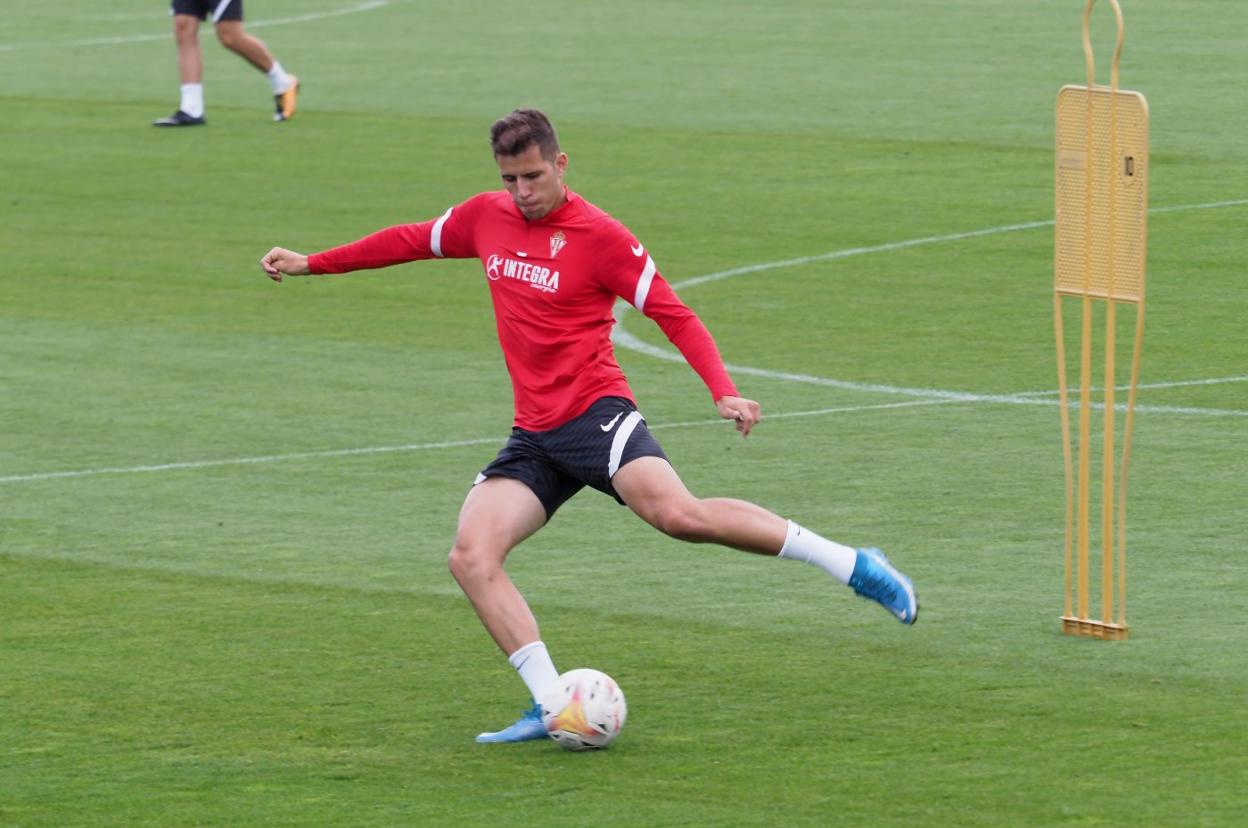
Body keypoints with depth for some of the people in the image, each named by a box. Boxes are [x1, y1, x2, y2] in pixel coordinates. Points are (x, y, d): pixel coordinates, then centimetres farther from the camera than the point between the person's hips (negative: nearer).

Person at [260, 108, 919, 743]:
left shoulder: (599, 236, -7)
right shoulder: (486, 217, 10)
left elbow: (674, 315, -8)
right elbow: (414, 240, 27)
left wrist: (724, 391, -22)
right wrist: (311, 263, 32)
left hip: (594, 412, -6)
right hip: (532, 436, 6)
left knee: (677, 513, -30)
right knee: (470, 556, -15)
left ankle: (852, 566, -21)